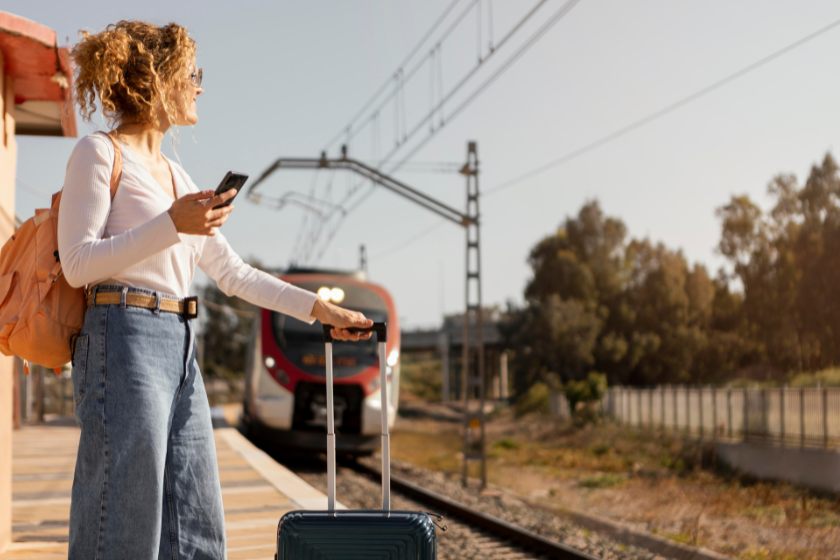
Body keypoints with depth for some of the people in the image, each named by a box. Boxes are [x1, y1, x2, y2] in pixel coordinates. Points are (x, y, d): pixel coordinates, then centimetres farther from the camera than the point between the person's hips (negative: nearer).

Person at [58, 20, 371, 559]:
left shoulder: (174, 173, 21)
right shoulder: (100, 153, -1)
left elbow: (232, 272, 21)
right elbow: (78, 263, -10)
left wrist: (318, 307, 16)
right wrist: (172, 224, -18)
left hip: (181, 351, 8)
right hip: (125, 339, -8)